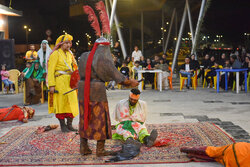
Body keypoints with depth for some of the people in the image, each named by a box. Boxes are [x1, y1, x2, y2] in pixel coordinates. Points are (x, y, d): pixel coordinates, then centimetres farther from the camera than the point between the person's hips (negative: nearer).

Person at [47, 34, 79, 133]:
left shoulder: (69, 54, 15)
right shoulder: (55, 54, -7)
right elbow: (50, 71, -11)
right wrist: (51, 85, -18)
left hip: (70, 82, 7)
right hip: (60, 82, -7)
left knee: (72, 103, 7)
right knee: (61, 103, -1)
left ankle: (69, 125, 17)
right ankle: (63, 126, 8)